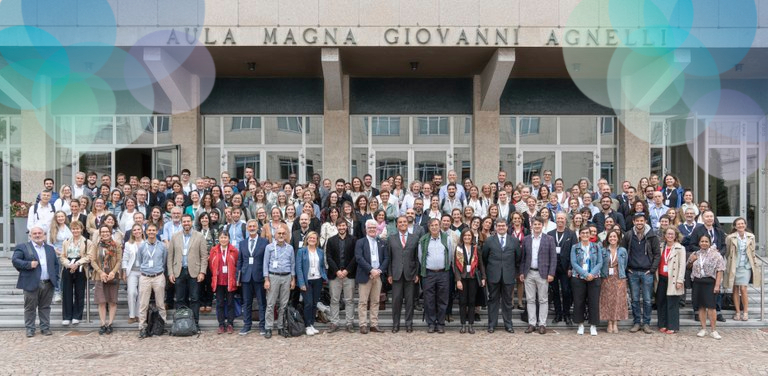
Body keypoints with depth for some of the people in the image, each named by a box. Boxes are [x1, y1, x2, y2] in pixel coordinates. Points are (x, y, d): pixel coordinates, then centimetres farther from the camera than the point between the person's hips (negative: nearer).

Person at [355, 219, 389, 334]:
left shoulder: (382, 243, 13)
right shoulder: (360, 242, 2)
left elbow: (386, 258, 8)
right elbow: (359, 258, -10)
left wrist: (379, 270, -8)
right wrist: (371, 270, -16)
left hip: (378, 275, 4)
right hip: (365, 276, -3)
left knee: (375, 302, 7)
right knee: (363, 302, -2)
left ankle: (374, 325, 11)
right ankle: (363, 325, 2)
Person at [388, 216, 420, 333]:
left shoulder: (415, 238, 6)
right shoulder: (391, 237, 6)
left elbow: (417, 257, 5)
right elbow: (389, 257, 3)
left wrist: (417, 273, 0)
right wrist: (389, 274, -2)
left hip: (410, 274, 0)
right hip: (396, 274, 0)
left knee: (409, 300, 5)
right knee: (396, 299, 2)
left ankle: (409, 324, 15)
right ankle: (395, 324, 12)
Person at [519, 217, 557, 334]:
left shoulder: (549, 239, 0)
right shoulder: (526, 239, 8)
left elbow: (553, 257, -2)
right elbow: (523, 257, 10)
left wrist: (551, 273, -9)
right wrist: (521, 272, 5)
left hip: (543, 274, -2)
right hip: (529, 274, 2)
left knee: (543, 300, 2)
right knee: (530, 300, 6)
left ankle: (542, 324, 8)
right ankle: (532, 323, 12)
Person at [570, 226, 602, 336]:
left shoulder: (596, 247, 7)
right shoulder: (575, 247, 3)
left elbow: (600, 263, 1)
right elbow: (574, 263, -5)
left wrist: (592, 274, -14)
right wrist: (585, 274, -15)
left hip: (594, 278, 1)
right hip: (578, 278, -1)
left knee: (594, 302, -1)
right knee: (579, 302, 2)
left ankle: (593, 326, 8)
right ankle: (580, 325, 13)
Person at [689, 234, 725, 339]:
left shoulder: (715, 254, -2)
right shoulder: (695, 254, 13)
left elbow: (720, 270, -6)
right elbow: (689, 267, 25)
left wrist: (717, 285, -13)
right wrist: (691, 261, 3)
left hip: (709, 282, -4)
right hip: (697, 282, 4)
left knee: (711, 306, -7)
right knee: (701, 306, 8)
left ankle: (714, 330, 1)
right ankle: (703, 329, 15)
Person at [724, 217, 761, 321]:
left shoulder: (751, 237, 3)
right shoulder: (730, 238, -3)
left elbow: (753, 253, 10)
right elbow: (727, 253, 5)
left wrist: (755, 265, 11)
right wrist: (730, 264, 5)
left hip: (746, 267, 0)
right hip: (734, 267, 0)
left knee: (743, 289, -9)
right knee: (735, 289, 4)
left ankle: (745, 312, 3)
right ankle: (738, 312, 12)